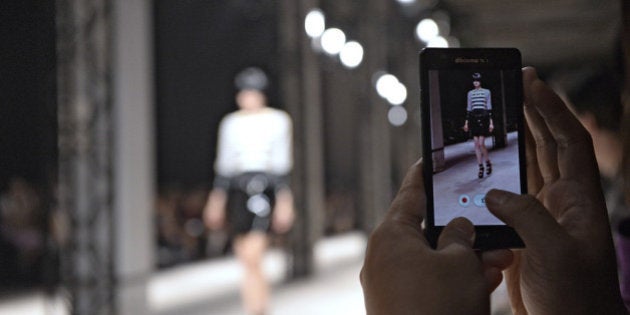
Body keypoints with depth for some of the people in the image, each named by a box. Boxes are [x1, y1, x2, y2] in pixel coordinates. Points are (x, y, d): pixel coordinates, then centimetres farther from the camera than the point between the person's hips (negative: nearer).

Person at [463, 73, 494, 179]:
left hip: (483, 119, -3)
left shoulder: (486, 92, 4)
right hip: (473, 119, 3)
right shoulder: (470, 93, 13)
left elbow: (489, 107, 3)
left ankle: (488, 162, 13)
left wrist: (491, 122, -3)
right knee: (476, 144, -1)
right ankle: (480, 167, 5)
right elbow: (468, 108, 15)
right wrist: (466, 122, 10)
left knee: (481, 144, -10)